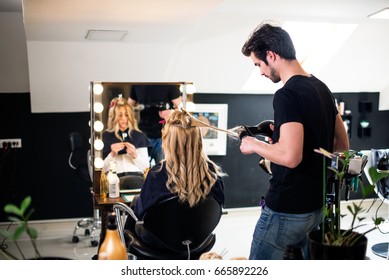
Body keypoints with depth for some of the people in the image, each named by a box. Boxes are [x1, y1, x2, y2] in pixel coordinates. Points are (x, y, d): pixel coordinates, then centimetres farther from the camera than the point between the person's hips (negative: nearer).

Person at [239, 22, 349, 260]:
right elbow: (342, 145, 16)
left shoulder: (287, 95, -19)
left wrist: (255, 145, -14)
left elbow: (291, 157, -31)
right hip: (316, 206, 9)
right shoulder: (322, 89, 8)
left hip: (287, 210, -9)